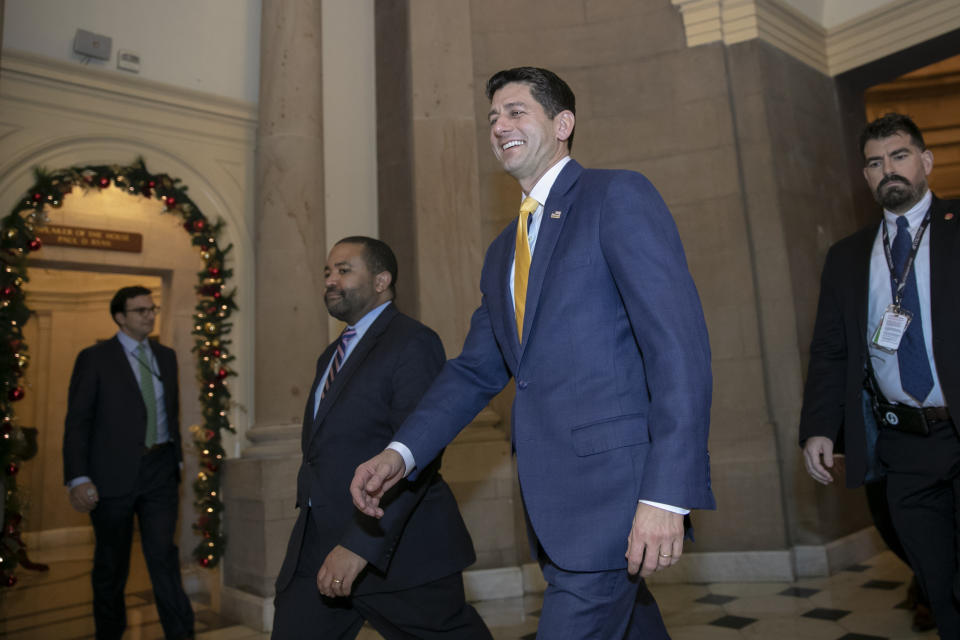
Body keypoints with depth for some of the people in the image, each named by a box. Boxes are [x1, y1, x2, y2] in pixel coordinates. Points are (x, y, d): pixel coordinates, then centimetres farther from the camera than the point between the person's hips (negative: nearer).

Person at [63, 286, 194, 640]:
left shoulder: (166, 356, 10)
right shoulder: (94, 358, -4)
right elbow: (77, 422, -6)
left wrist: (176, 464, 14)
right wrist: (78, 478, -13)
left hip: (159, 469, 3)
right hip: (113, 473, -2)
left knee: (163, 554, -2)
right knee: (111, 562, 13)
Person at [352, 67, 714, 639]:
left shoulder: (618, 196, -6)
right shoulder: (504, 251, 16)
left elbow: (679, 342, -16)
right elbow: (477, 370, 14)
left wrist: (667, 494, -23)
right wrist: (400, 454, 0)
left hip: (614, 484, -7)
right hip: (552, 502, 7)